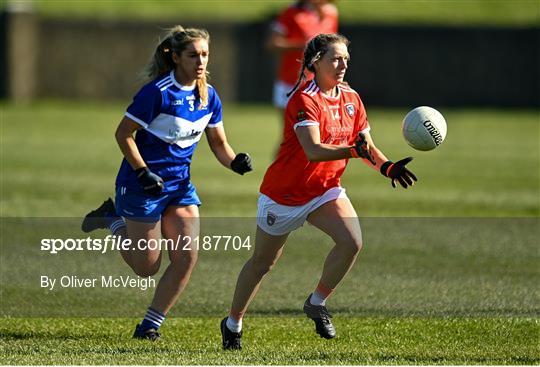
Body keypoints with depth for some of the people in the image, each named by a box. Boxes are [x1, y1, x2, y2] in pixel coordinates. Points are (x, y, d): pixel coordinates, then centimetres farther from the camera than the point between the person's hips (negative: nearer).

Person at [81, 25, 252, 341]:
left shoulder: (208, 95, 0)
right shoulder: (158, 92, -20)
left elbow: (219, 143, 8)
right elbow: (123, 134, -14)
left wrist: (235, 162, -12)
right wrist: (143, 172, -22)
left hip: (180, 185, 6)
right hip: (144, 184, -6)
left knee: (187, 257, -7)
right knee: (147, 266, 2)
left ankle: (151, 324, 8)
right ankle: (114, 219, 28)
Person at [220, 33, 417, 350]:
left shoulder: (351, 99, 0)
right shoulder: (305, 100, -22)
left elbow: (366, 146, 5)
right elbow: (313, 150, -35)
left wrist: (387, 167, -14)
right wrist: (352, 150, -50)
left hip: (326, 191, 5)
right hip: (285, 193, -5)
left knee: (352, 241, -21)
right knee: (262, 262, 8)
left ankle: (317, 303, 1)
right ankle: (233, 323, 30)